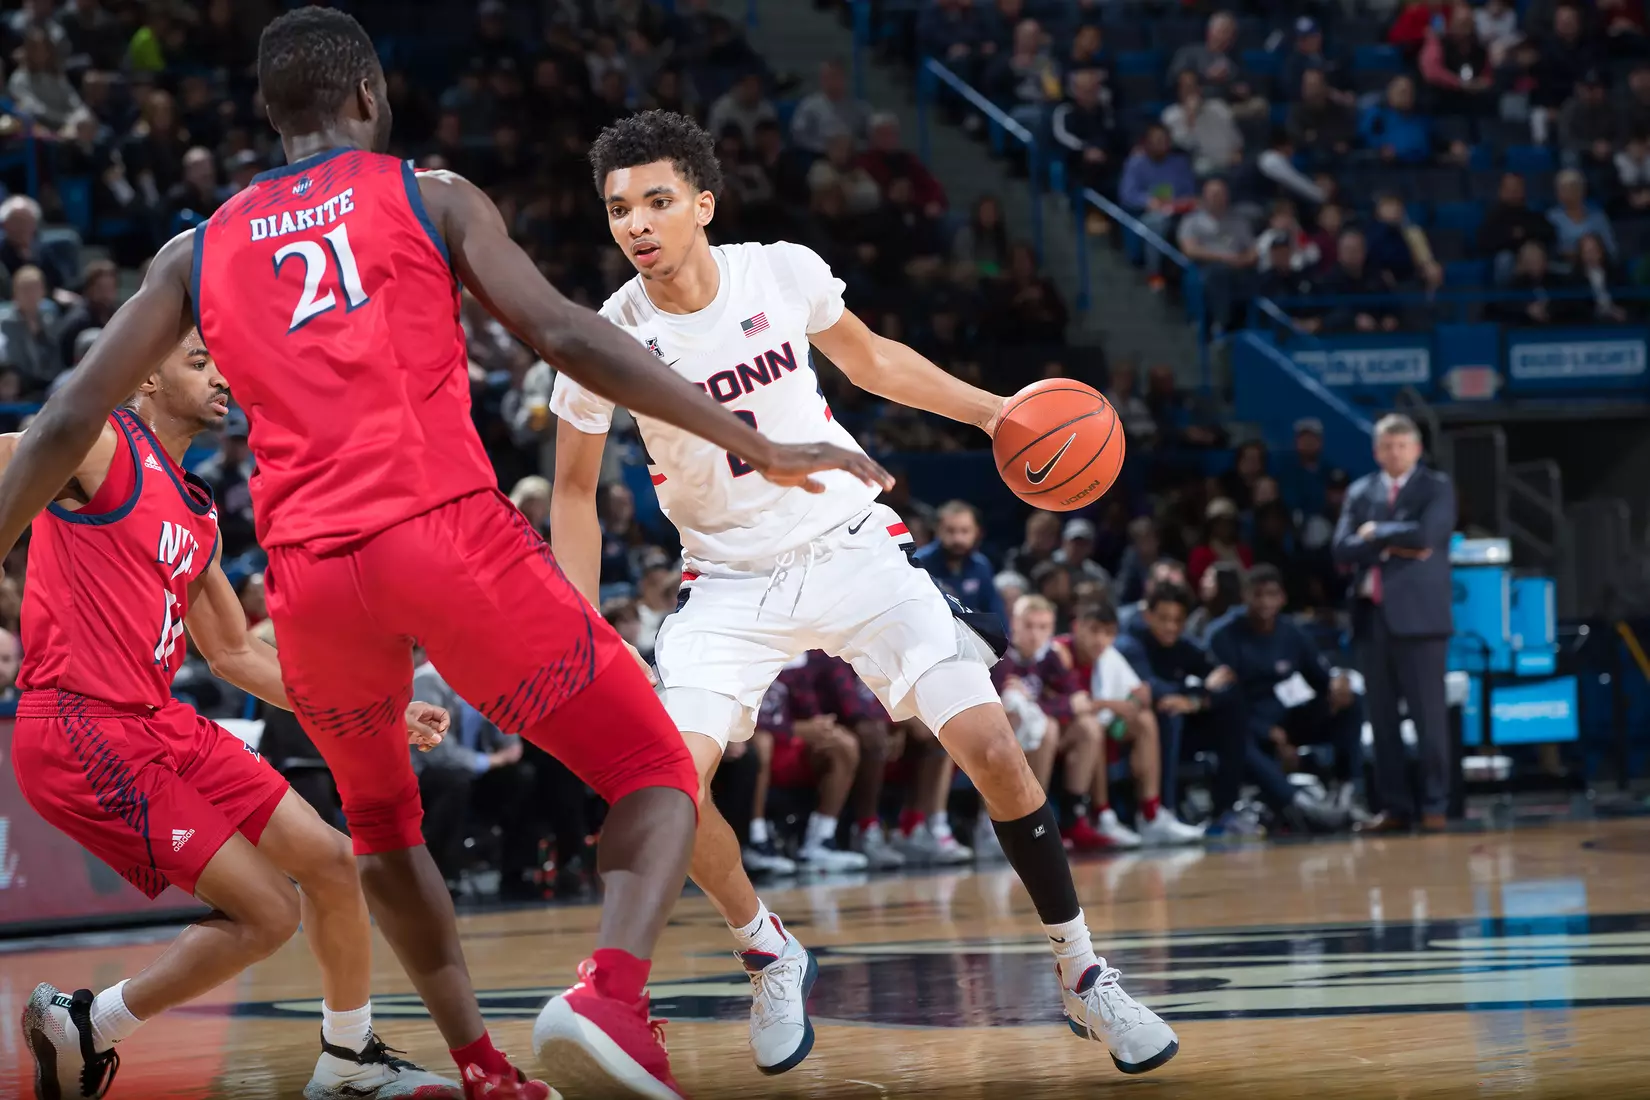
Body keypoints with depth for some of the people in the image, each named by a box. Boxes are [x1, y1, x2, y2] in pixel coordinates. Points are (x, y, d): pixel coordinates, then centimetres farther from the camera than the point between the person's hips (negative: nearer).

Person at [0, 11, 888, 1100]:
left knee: (381, 816, 31)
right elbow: (565, 336, 0)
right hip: (447, 535, -3)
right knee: (657, 770, 5)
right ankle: (613, 992, -24)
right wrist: (757, 446, 1)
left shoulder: (199, 251, 19)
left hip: (307, 570, 3)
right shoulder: (430, 198, 11)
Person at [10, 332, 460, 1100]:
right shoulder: (103, 445, -5)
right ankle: (80, 1028, 4)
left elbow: (235, 654, 26)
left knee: (329, 861, 8)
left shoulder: (199, 515, 20)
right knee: (266, 913, -11)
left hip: (159, 723, 9)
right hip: (82, 728, -9)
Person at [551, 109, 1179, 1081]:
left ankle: (1082, 974, 4)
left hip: (852, 548, 0)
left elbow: (869, 359, 11)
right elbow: (575, 493, 3)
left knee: (991, 745, -13)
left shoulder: (785, 273, -11)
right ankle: (769, 954, 7)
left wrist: (995, 414, 4)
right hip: (732, 583, 0)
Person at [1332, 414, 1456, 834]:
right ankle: (1394, 806, 7)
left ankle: (1434, 805, -1)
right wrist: (1393, 546, -9)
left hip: (1418, 614, -4)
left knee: (1428, 716, -5)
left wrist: (1376, 533, -3)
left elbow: (1425, 534, -14)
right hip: (1371, 614, 4)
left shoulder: (1436, 487, 4)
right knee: (1382, 718, 4)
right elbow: (1342, 548, 2)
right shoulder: (1359, 492, 14)